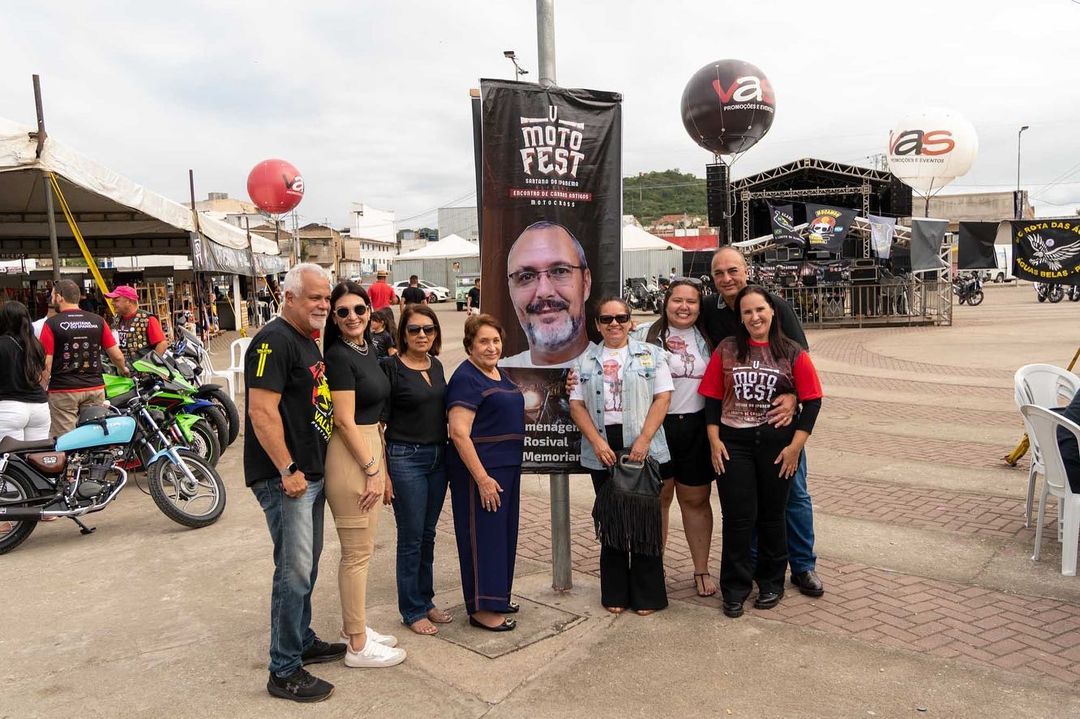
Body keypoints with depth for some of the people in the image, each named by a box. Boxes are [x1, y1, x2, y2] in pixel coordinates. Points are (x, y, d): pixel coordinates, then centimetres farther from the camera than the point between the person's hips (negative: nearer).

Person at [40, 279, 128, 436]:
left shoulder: (52, 324, -6)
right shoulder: (98, 321, 3)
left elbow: (46, 363, -9)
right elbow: (116, 355, 4)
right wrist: (123, 370, 24)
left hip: (63, 390, -3)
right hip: (94, 388, 3)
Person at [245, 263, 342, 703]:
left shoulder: (309, 342, 15)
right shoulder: (274, 340, -16)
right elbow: (262, 411, -23)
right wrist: (288, 470, -22)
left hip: (312, 473, 10)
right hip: (286, 478, -10)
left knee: (307, 566, 19)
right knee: (294, 572, -4)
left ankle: (303, 642, 34)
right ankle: (284, 672, 8)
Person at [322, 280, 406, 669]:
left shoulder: (368, 351, 12)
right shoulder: (338, 356, -15)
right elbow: (345, 421, -18)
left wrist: (382, 469, 16)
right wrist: (372, 469, -15)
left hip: (370, 452, 9)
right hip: (349, 458, -9)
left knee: (360, 549, 18)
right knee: (357, 553, 0)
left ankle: (353, 626, 32)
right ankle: (358, 647, 11)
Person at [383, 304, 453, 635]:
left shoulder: (436, 365, 8)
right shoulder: (391, 367, -11)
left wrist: (447, 455, 14)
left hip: (438, 457, 6)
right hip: (406, 459, -6)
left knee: (428, 535, 16)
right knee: (411, 538, 3)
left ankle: (426, 600, 30)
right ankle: (411, 611, 18)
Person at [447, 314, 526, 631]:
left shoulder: (498, 374, 12)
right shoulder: (466, 378, -15)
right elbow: (459, 433, -22)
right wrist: (482, 478, -24)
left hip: (506, 466, 9)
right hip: (479, 470, -9)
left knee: (504, 532, 16)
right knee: (483, 535, -1)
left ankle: (496, 596, 30)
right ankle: (480, 608, 9)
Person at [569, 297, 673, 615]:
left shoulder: (651, 354, 4)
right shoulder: (586, 360, 10)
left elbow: (662, 398, -3)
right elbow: (576, 404, 5)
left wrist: (644, 440, -12)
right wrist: (597, 442, -7)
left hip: (643, 449, -2)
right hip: (603, 452, 2)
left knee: (645, 522, 1)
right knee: (610, 521, 8)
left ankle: (647, 595, 13)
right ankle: (615, 594, 19)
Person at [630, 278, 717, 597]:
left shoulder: (708, 340, 8)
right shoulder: (645, 335, -1)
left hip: (695, 428, 2)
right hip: (655, 426, -2)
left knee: (696, 499, 11)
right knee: (657, 498, 8)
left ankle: (701, 570, 25)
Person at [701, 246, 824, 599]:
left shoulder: (776, 305, -7)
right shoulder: (708, 310, 0)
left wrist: (792, 397, -24)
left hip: (779, 415, -2)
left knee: (794, 492, 8)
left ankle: (803, 566, 23)